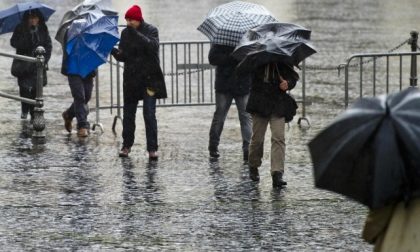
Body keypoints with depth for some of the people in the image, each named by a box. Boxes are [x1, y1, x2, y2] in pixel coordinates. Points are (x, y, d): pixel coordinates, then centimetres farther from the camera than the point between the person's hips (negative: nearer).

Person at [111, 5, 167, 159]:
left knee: (149, 114, -8)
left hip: (149, 78, -4)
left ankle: (152, 148, -7)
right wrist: (116, 53, -17)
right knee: (128, 113, 8)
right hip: (131, 79, 4)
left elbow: (152, 46, -22)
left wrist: (136, 34, -28)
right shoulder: (125, 33, 6)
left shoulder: (151, 31, -4)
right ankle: (126, 145, 20)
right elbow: (123, 56, 5)